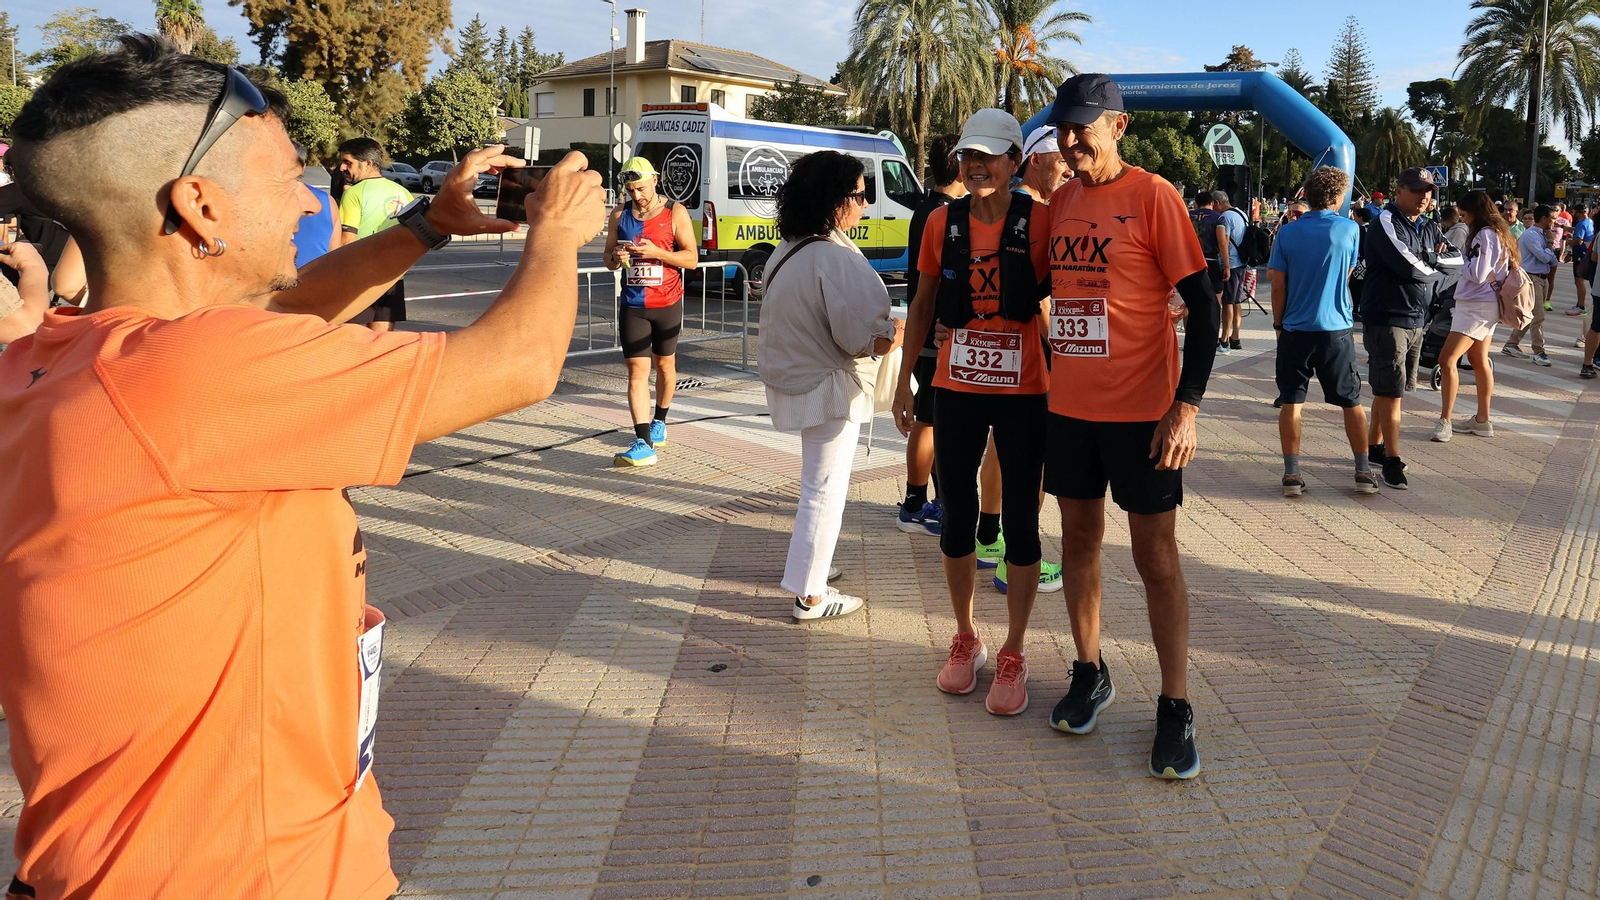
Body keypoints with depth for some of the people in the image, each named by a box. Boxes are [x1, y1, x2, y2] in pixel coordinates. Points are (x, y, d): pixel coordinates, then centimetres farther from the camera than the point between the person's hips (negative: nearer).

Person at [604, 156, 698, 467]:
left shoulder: (675, 213, -4)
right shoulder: (620, 215, 5)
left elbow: (691, 258, -7)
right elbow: (608, 258, 12)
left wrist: (656, 252, -21)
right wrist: (616, 258, -13)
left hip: (667, 304, -1)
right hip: (632, 305, 1)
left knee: (664, 365, 14)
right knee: (637, 370, -8)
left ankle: (659, 421, 38)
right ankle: (644, 444, -14)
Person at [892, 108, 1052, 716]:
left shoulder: (1039, 223, -6)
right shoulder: (942, 224, 2)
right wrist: (904, 381, 10)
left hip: (1024, 392, -2)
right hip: (956, 389, 3)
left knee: (1020, 523, 4)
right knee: (957, 520, 10)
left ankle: (1013, 654, 20)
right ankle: (965, 639, 30)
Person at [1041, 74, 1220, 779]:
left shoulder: (1152, 196, -10)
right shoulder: (1058, 199, 7)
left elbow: (1203, 305, -12)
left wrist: (1186, 407, -17)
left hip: (1141, 410, -5)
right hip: (1068, 405, 6)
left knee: (1156, 557, 2)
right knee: (1079, 538, 14)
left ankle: (1175, 708, 14)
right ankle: (1090, 674, 30)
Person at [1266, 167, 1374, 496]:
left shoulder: (1288, 232, -3)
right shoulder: (1349, 229, -2)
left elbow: (1278, 285, -3)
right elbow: (1347, 274, 12)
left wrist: (1278, 323, 9)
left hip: (1296, 329, 0)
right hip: (1337, 329, 0)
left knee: (1291, 402, 6)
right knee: (1351, 402, 12)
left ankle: (1292, 475, 3)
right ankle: (1364, 472, 15)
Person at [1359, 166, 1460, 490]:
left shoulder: (1429, 227, 14)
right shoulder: (1386, 222, -11)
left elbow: (1457, 259, 7)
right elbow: (1408, 266, -21)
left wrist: (1427, 258, -11)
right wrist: (1435, 269, -2)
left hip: (1416, 319, 7)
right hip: (1386, 318, -7)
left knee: (1389, 388, 14)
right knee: (1390, 390, -6)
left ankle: (1374, 446, 25)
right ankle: (1392, 460, -1)